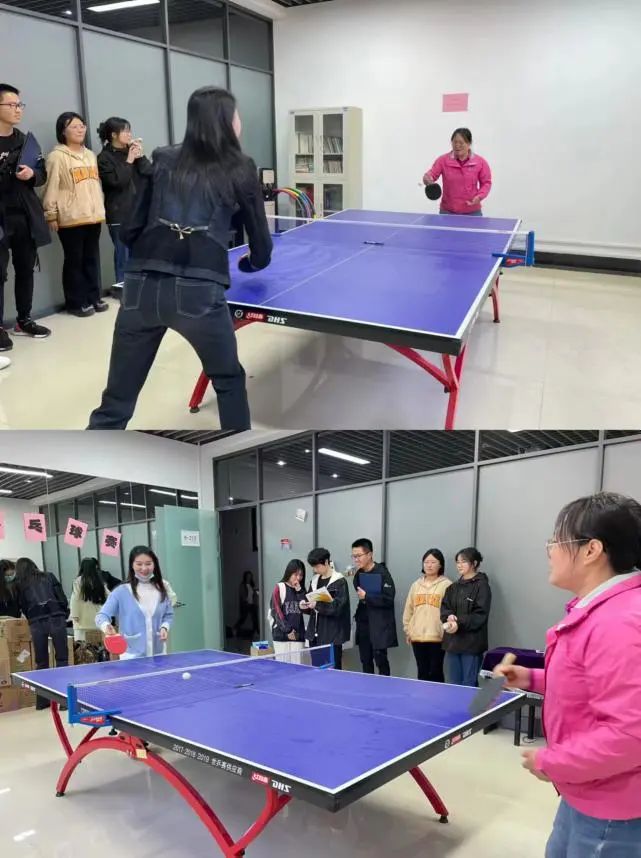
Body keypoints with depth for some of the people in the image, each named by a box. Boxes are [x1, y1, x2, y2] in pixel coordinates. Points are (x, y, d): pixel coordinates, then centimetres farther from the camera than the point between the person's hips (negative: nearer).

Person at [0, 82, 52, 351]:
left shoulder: (26, 140, 11)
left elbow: (43, 174, 14)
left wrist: (32, 174, -6)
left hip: (25, 216, 5)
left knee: (26, 269, 12)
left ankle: (24, 320, 24)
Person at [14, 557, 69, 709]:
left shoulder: (19, 584, 15)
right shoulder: (49, 576, 16)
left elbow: (23, 607, 16)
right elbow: (62, 598, 9)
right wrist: (64, 616, 20)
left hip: (36, 622, 1)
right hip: (55, 618, -1)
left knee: (41, 662, 11)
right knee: (62, 659, 4)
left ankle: (42, 701, 16)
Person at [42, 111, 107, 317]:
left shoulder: (90, 155, 16)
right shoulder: (57, 156, -5)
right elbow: (51, 188, -9)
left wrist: (101, 208, 17)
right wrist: (51, 215, -13)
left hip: (94, 216, 6)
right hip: (70, 218, -6)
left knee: (92, 258, 11)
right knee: (74, 260, 0)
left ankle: (94, 298, 20)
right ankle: (76, 303, 6)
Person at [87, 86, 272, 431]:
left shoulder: (162, 161, 16)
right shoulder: (240, 169, 9)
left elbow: (129, 231, 12)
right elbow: (261, 249, 13)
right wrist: (248, 263, 36)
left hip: (141, 288, 3)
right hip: (197, 292, -2)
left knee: (115, 404, 10)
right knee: (229, 381, 23)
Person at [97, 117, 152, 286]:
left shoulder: (132, 151, 13)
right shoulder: (104, 158, -3)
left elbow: (150, 173, 6)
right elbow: (117, 182, -14)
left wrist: (140, 156, -6)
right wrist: (129, 161, -8)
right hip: (119, 216, -5)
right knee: (124, 258, -5)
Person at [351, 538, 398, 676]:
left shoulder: (382, 573, -11)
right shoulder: (358, 575, 9)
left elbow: (389, 599, -19)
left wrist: (366, 596, -18)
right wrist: (358, 615, 10)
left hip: (380, 625, -6)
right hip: (363, 624, 6)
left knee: (380, 659, -7)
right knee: (365, 661, 9)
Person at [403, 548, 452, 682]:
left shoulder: (446, 585, -6)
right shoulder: (416, 585, 10)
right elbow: (408, 609, 13)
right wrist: (407, 630, 11)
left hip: (437, 637, -4)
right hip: (417, 636, 4)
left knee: (435, 673, 3)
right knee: (422, 672, 12)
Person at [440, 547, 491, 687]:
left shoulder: (482, 586, -6)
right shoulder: (454, 587, 15)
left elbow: (480, 615, -14)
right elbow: (444, 608, 8)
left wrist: (459, 623, -22)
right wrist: (449, 617, -13)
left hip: (471, 643, -6)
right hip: (452, 642, 7)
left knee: (469, 685, 0)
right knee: (453, 685, 12)